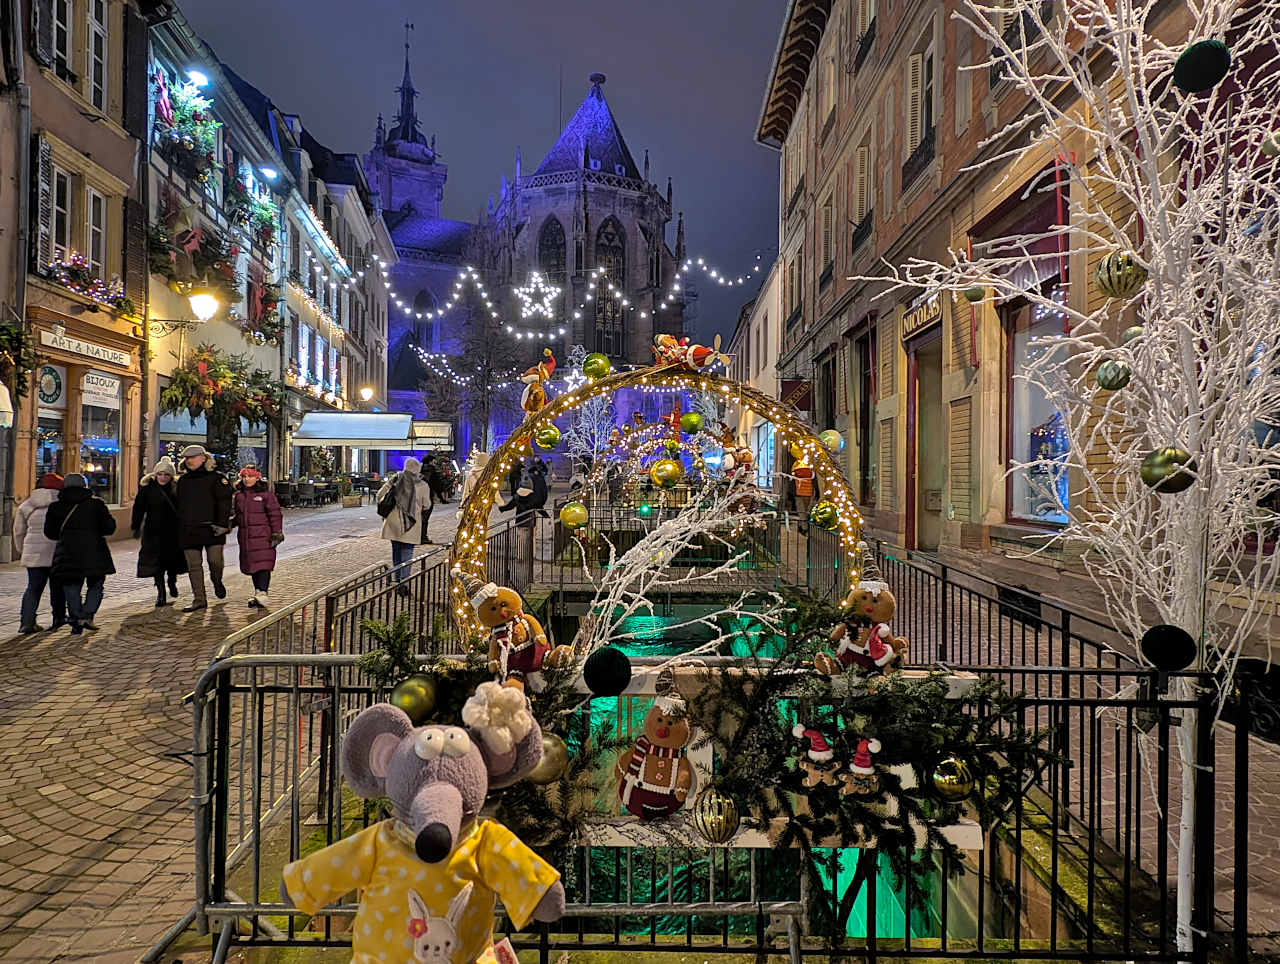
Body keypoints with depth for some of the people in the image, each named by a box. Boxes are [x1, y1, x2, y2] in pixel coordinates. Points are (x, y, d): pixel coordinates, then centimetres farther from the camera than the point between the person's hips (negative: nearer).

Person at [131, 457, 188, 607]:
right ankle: (161, 594, 3)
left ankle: (172, 582, 37)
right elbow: (139, 508, -1)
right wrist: (136, 527, -6)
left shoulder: (177, 487, 4)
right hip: (154, 531, -2)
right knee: (157, 562, -4)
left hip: (173, 530, 2)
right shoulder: (147, 487, -2)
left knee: (173, 559, 8)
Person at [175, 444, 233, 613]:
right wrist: (180, 528, 18)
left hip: (211, 528, -4)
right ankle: (199, 600, 8)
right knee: (193, 565, 2)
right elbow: (179, 505, 23)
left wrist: (222, 523, -17)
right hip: (189, 530, 5)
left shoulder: (216, 477, 0)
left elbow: (224, 502, -8)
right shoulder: (183, 480, 16)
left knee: (215, 561, -6)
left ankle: (217, 582, 27)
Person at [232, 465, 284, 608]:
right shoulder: (239, 495, 14)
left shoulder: (266, 493, -4)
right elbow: (237, 514, 23)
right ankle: (258, 591, 19)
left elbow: (275, 514, -4)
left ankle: (263, 593, -14)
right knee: (251, 564, 9)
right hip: (246, 536, 6)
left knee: (263, 563, -12)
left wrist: (276, 533, -9)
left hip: (263, 535, -6)